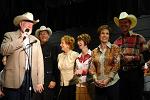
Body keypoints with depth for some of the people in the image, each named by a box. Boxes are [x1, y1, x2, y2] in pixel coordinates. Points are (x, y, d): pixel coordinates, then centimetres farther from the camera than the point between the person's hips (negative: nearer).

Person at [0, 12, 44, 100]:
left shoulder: (36, 41, 16)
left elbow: (40, 62, 10)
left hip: (30, 79, 3)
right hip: (14, 79, -3)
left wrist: (40, 82, 2)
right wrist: (21, 38, -9)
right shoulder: (10, 35, 6)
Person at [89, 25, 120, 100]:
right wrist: (96, 79, -10)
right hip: (99, 85, 3)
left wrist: (108, 79, -14)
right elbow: (92, 67, 7)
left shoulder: (115, 48, 2)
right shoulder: (94, 51, 11)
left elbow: (117, 65, -5)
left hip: (112, 83, -3)